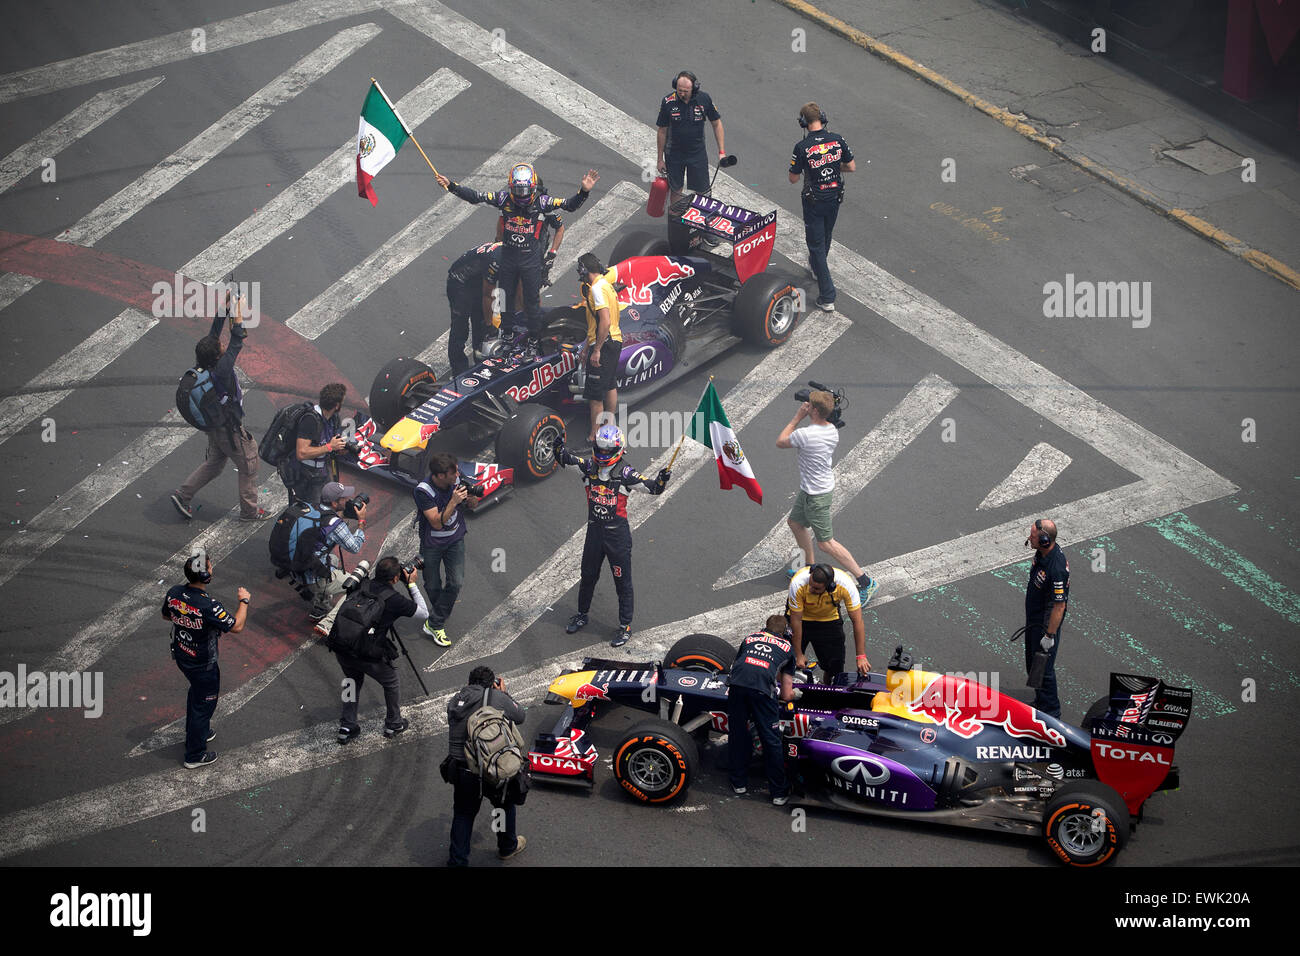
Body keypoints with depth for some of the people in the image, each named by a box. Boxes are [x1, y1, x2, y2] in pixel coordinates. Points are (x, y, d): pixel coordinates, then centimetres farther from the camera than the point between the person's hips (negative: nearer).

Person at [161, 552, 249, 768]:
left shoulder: (174, 594, -14)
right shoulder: (208, 606, -36)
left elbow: (166, 616, 6)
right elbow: (236, 626, -26)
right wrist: (244, 601, -12)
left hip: (180, 656, 7)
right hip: (202, 664, -7)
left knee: (196, 691, 31)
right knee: (204, 703, 12)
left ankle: (198, 731, 51)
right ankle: (195, 755, 24)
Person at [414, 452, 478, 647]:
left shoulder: (455, 481, -14)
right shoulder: (423, 490, -28)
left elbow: (472, 506, 1)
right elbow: (437, 522, -29)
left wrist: (472, 497, -22)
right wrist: (454, 502, -38)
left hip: (455, 539, 3)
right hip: (431, 543, -3)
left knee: (456, 582, -6)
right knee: (433, 586, 10)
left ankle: (434, 624, 6)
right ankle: (441, 613, 40)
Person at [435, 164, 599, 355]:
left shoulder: (542, 202, -14)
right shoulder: (503, 198, -10)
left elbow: (571, 205, -16)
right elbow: (474, 196, -5)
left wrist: (584, 191, -33)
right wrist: (450, 186, -12)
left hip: (531, 260, -2)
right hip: (507, 258, 2)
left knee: (532, 301, 6)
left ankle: (534, 341, 22)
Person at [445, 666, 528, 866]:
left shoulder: (455, 701, 3)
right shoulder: (497, 697, -8)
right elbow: (521, 716, 4)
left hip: (462, 772, 3)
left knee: (463, 815, 19)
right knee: (505, 804, 25)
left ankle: (457, 861, 19)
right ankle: (508, 846, 44)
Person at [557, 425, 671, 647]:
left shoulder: (625, 473, -13)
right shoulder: (589, 466, -2)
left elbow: (653, 488, -16)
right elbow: (565, 459, -9)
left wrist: (662, 480, -38)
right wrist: (560, 449, -30)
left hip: (617, 533, -5)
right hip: (594, 531, 5)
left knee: (622, 581, 3)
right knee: (588, 576, 20)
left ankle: (625, 627, 12)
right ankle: (581, 616, 40)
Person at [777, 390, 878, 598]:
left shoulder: (805, 435, -30)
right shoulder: (833, 430, -6)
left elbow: (780, 442, -10)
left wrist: (798, 417, -7)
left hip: (816, 495, -9)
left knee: (825, 543, -2)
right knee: (795, 522, 28)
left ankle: (865, 582, 1)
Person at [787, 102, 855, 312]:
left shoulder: (802, 147, -22)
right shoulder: (837, 140, -11)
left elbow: (793, 179, -14)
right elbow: (852, 167, -1)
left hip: (814, 202, -4)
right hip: (834, 199, 5)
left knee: (816, 244, 3)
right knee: (826, 237, 28)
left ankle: (827, 297, 0)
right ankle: (815, 265, 57)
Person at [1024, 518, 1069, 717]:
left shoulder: (1057, 568, -34)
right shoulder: (1042, 552, -5)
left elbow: (1059, 605, -28)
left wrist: (1050, 635, -22)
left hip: (1046, 623, -9)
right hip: (1032, 619, 9)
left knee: (1043, 669, 5)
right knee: (1032, 665, 23)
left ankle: (1051, 711, 22)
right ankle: (1040, 701, 42)